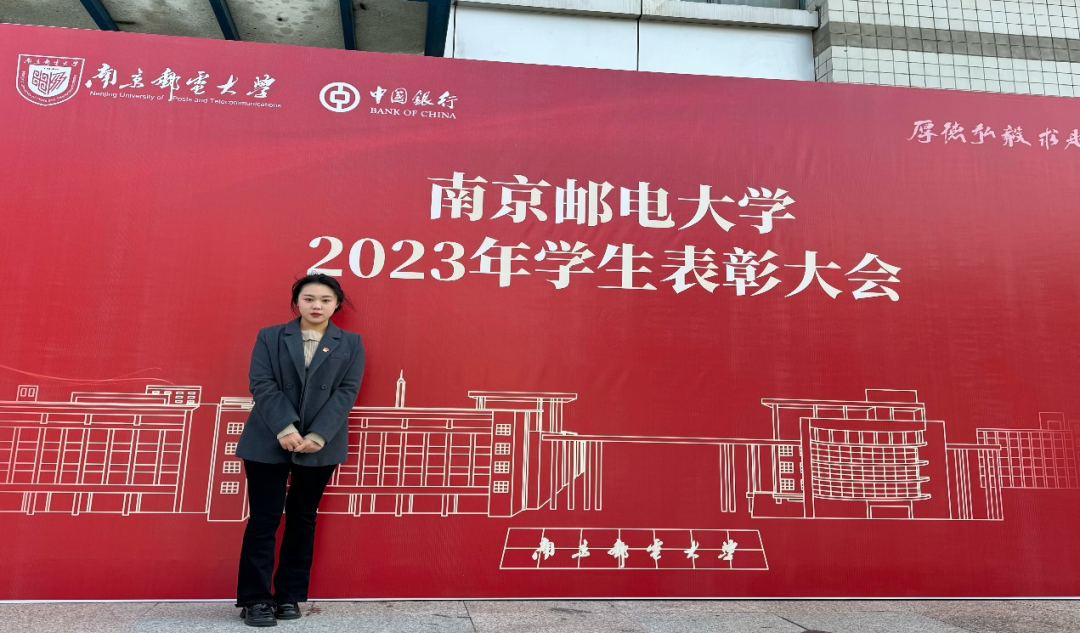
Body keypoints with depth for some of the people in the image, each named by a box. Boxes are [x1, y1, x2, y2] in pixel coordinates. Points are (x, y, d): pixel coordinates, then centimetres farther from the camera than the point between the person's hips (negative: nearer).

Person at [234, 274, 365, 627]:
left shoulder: (350, 344, 4)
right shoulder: (270, 337, 4)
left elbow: (347, 392, -4)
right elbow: (262, 384, -5)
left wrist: (317, 436, -15)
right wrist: (285, 428, -19)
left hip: (321, 446, 1)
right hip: (268, 443, -1)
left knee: (303, 519, 10)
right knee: (264, 519, 2)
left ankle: (290, 596, 21)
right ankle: (254, 599, 13)